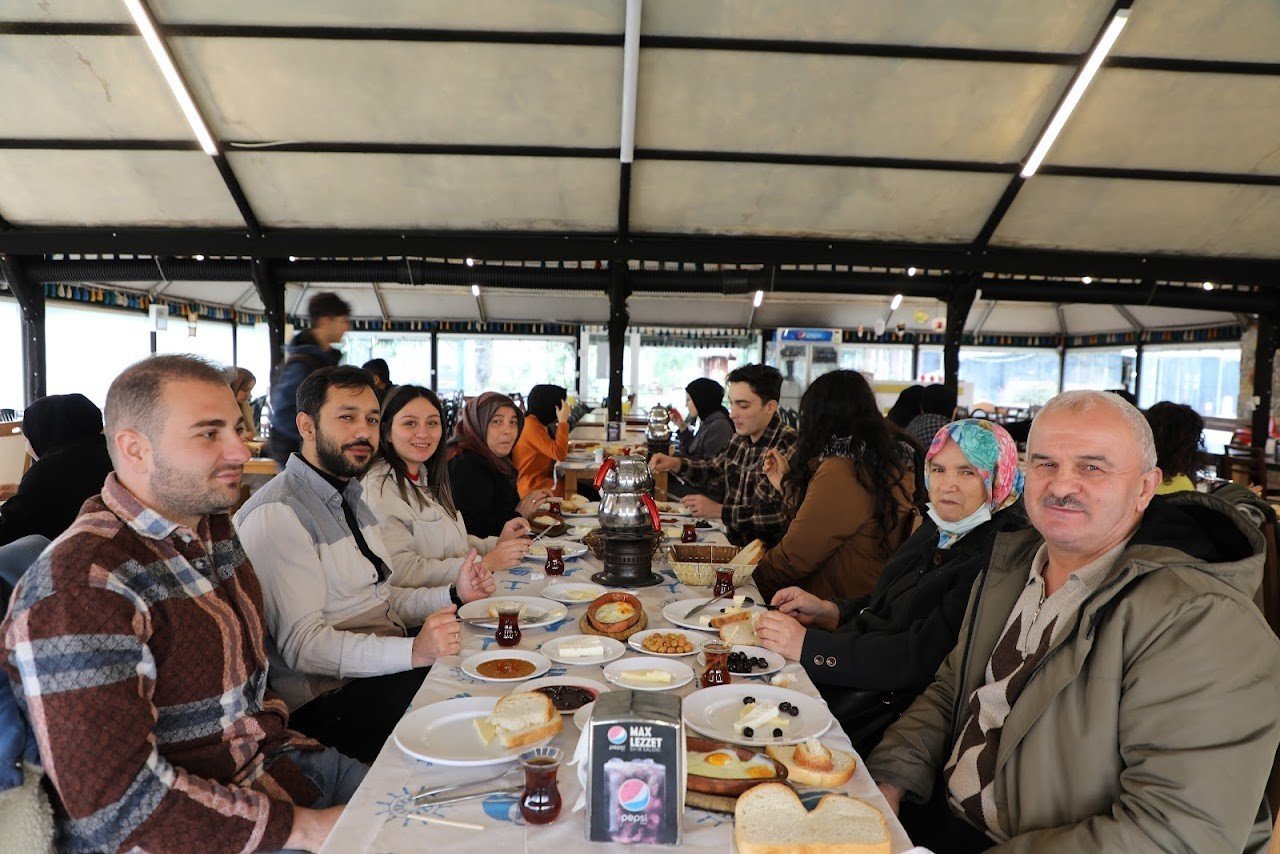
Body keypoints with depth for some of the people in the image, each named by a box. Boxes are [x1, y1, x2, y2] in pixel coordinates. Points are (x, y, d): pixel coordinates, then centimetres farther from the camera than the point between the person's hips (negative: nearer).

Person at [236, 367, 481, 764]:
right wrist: (413, 651, -33)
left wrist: (454, 596, 4)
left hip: (387, 668, 9)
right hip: (328, 697, -9)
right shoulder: (277, 515, -15)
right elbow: (301, 644, -22)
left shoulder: (351, 496, 17)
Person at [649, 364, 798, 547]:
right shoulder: (741, 439, 9)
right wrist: (676, 464, 8)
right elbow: (714, 473, 26)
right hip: (732, 546, 7)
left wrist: (720, 511, -18)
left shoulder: (789, 448, -18)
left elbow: (784, 515, -24)